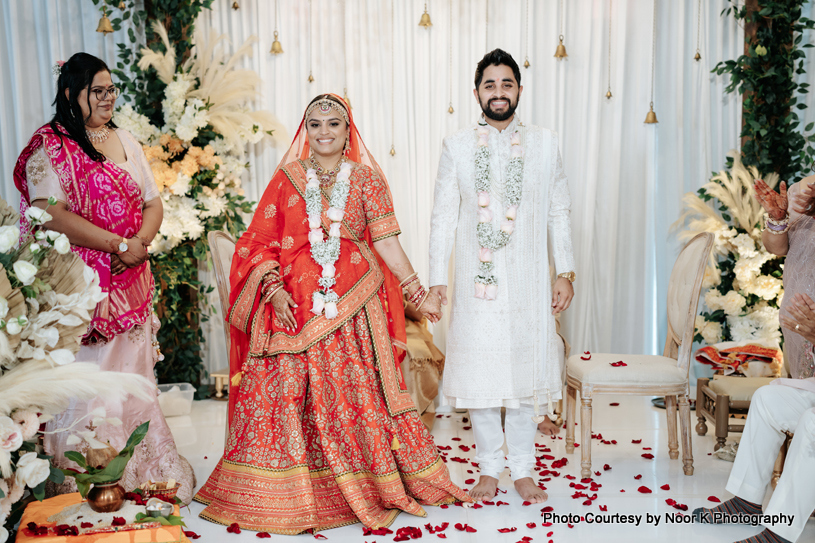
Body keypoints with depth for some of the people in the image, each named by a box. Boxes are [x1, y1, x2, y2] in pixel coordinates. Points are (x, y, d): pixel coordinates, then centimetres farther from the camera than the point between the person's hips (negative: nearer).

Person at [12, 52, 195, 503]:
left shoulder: (125, 142, 16)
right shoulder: (49, 145, -5)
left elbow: (153, 202, 15)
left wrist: (142, 242, -6)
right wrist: (119, 244, -16)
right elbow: (51, 215, -17)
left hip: (131, 282, 6)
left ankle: (143, 475, 20)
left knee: (132, 372, 10)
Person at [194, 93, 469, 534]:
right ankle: (283, 492, 11)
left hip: (352, 307, 0)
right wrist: (274, 290, -9)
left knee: (358, 394, 2)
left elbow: (385, 241, 3)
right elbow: (261, 243, 5)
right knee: (285, 394, -2)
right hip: (294, 307, 0)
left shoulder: (366, 179, 8)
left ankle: (367, 486, 18)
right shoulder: (286, 178, 9)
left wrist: (417, 292, -5)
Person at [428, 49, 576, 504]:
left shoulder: (546, 144, 6)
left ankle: (523, 469, 20)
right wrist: (437, 279, -1)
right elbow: (443, 216, 4)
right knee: (479, 371, 4)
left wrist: (567, 273, 2)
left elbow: (560, 212, 7)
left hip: (529, 282, 1)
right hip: (476, 280, 0)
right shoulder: (457, 146, 4)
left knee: (526, 368, 5)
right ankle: (490, 469, 20)